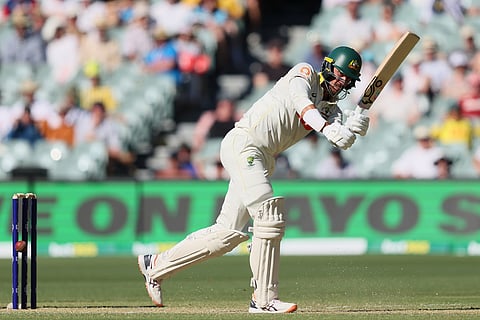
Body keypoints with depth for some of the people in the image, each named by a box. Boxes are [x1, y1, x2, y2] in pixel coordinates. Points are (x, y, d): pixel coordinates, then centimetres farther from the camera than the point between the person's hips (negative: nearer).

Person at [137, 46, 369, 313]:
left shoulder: (331, 109, 14)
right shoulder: (305, 73, -3)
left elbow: (343, 140, -4)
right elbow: (300, 100, -25)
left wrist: (354, 126, -28)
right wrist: (327, 128, -41)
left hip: (263, 161, 8)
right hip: (243, 143, -8)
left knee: (230, 232, 5)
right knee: (270, 217, -19)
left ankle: (156, 265, 17)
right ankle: (265, 299, -18)